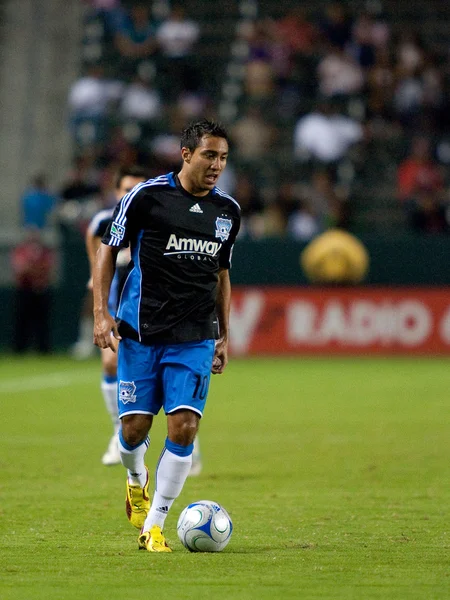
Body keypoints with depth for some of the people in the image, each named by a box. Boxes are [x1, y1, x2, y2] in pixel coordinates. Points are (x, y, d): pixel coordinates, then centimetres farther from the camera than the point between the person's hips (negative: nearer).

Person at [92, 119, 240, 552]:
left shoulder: (228, 211, 8)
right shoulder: (147, 196, -6)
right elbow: (108, 250, 1)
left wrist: (225, 335, 20)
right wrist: (101, 312, -7)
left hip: (195, 338, 3)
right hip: (140, 333, -2)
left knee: (184, 426, -11)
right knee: (135, 426, 0)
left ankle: (154, 525, -2)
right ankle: (136, 479, 37)